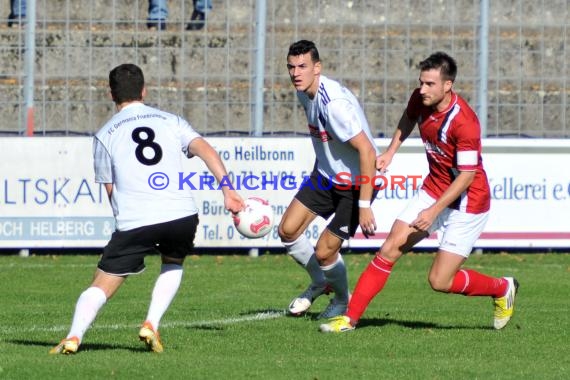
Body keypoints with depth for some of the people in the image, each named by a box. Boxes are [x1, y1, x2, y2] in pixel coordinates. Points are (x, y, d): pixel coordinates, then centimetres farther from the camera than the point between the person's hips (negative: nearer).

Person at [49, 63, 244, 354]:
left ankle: (73, 337, -16)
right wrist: (228, 191, -6)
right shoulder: (170, 121, 15)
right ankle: (151, 325, 11)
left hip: (134, 221, -2)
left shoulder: (104, 136, 12)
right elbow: (205, 150, 1)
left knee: (101, 285, 6)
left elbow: (110, 189, 14)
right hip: (182, 215, 2)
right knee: (173, 265, 30)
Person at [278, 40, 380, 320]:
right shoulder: (305, 92, -2)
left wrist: (364, 206, -31)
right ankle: (320, 283, 31)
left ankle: (342, 300, 26)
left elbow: (367, 151, -32)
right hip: (325, 174, 9)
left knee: (324, 253, -6)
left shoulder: (334, 103, -31)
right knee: (287, 230, 5)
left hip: (355, 184, -9)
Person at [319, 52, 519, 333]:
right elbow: (408, 120, 19)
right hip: (433, 190, 7)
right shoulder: (420, 100, -7)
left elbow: (467, 174, -24)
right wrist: (391, 152, 8)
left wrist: (434, 210, -25)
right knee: (390, 249, -4)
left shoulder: (464, 122, -29)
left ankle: (502, 289, 19)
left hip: (467, 201, -7)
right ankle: (350, 317, 1)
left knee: (440, 282, -6)